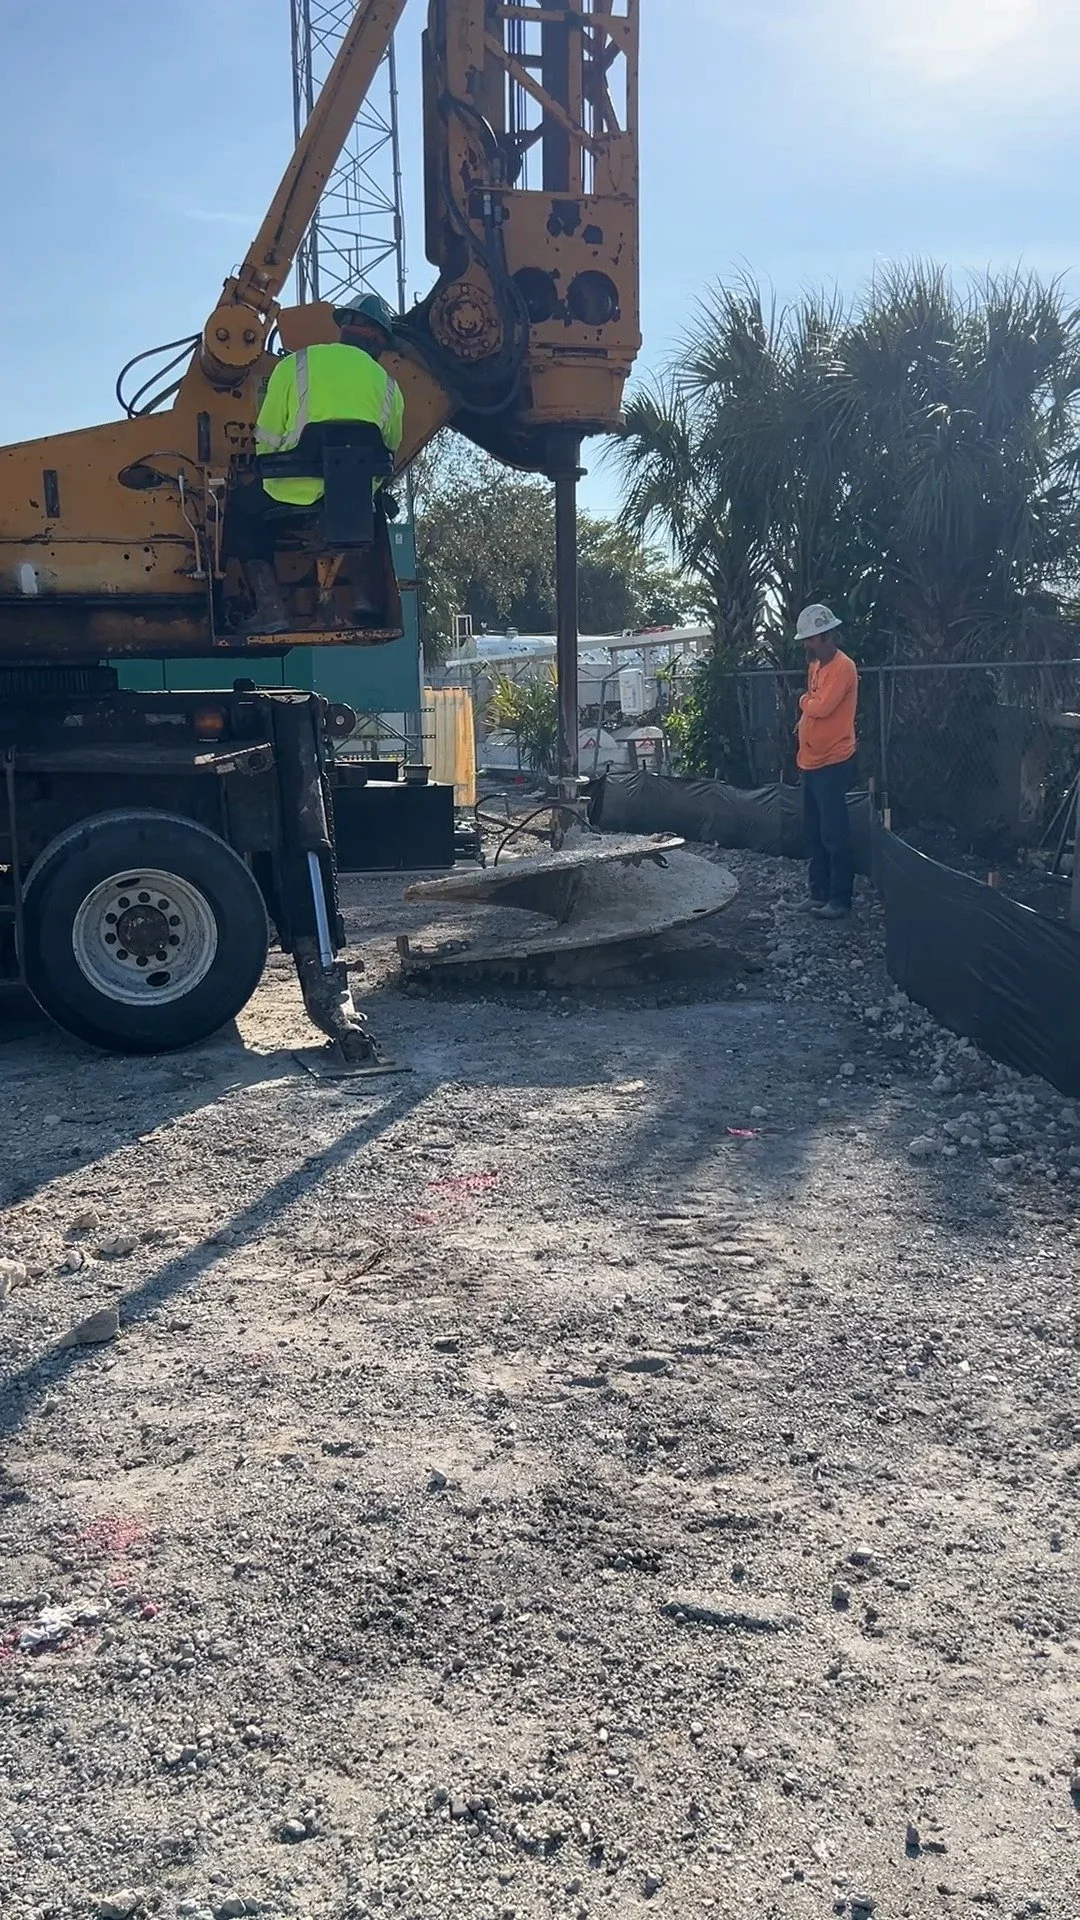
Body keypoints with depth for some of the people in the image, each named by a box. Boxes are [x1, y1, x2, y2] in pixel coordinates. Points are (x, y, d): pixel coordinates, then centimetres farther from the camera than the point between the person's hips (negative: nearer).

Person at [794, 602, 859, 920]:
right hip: (811, 763, 9)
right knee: (813, 833, 14)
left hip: (833, 764, -9)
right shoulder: (815, 665, 13)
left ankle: (840, 900, 2)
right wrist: (802, 725, 4)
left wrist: (803, 701, -4)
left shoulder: (843, 667, -16)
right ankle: (819, 893, 23)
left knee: (834, 835, -4)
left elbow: (821, 706, -24)